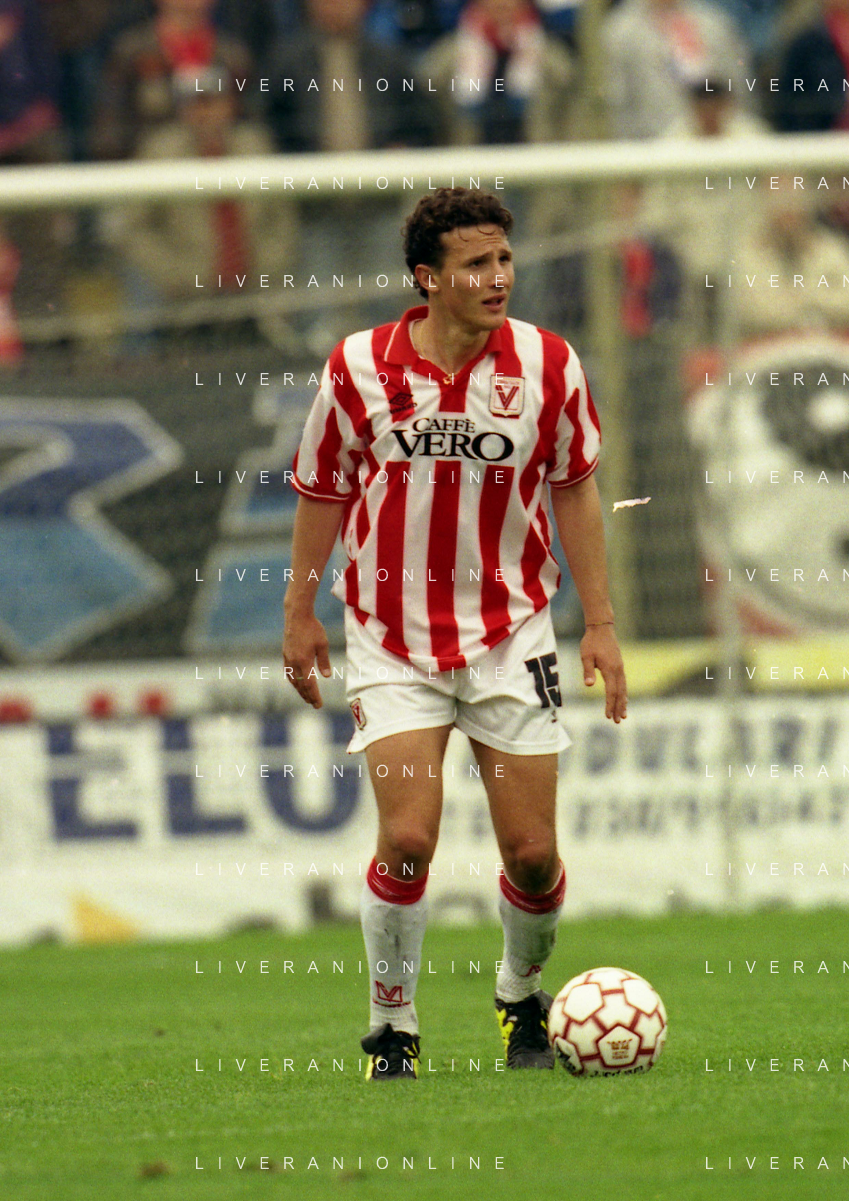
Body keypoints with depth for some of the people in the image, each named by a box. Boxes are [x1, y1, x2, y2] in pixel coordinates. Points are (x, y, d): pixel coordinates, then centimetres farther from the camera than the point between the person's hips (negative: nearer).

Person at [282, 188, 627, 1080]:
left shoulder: (547, 364, -7)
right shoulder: (360, 369, -9)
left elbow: (573, 491, 5)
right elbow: (322, 494, 4)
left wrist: (600, 623, 4)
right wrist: (299, 615, 8)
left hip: (511, 636, 1)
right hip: (394, 644, -1)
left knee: (533, 855, 1)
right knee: (407, 839, -14)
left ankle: (521, 999, 29)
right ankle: (393, 1028, 4)